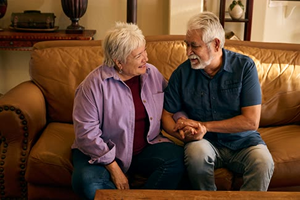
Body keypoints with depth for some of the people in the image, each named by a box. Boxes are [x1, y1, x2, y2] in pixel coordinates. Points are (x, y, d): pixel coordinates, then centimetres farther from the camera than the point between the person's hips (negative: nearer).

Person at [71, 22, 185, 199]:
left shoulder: (153, 73, 1)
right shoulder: (94, 84, -15)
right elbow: (87, 132, -18)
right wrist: (114, 168, -19)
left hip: (147, 147, 4)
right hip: (105, 152, -3)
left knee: (177, 159, -24)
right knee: (87, 182, -32)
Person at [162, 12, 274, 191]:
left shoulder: (244, 66, -8)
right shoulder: (182, 73, -4)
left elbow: (251, 121, -12)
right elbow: (167, 115, 2)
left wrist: (204, 126, -15)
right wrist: (185, 135, -20)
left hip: (243, 142, 0)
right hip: (205, 141, 1)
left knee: (263, 162, -31)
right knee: (197, 152, -33)